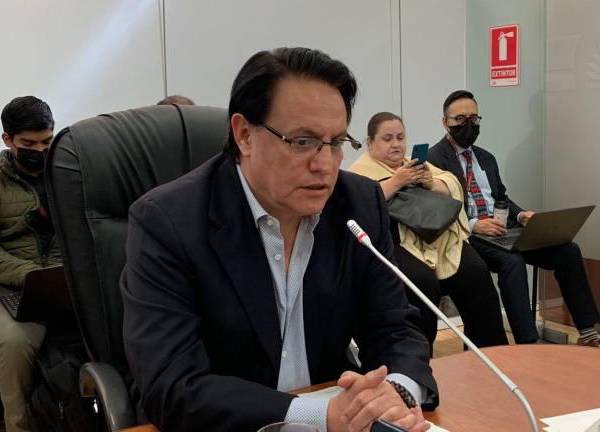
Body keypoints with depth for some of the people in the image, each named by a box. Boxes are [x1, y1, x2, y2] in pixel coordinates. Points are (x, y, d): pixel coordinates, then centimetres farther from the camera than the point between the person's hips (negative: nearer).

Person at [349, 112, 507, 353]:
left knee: (475, 273, -20)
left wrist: (431, 183, -6)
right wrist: (396, 181, -14)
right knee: (423, 281, -32)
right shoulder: (360, 171, 7)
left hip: (440, 236, 5)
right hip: (397, 242, -5)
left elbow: (453, 187, 14)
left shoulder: (416, 163, 26)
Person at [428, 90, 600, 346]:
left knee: (568, 251, -9)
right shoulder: (434, 159, -3)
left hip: (501, 229, 7)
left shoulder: (486, 158, 22)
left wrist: (520, 215, 2)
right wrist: (473, 225, -24)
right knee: (512, 261, -35)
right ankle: (527, 344, -32)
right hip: (466, 236, -7)